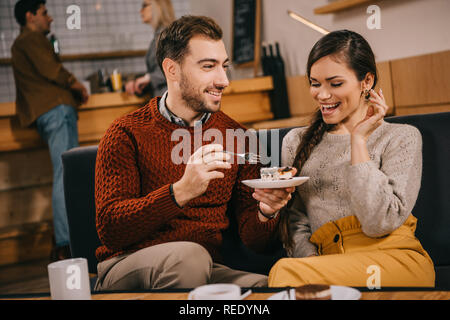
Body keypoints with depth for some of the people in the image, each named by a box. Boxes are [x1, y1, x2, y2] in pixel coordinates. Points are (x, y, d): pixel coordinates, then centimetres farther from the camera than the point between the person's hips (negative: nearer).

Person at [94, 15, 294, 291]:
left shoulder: (235, 136, 8)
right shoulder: (127, 134, -2)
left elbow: (253, 239, 7)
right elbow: (109, 229, -13)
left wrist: (266, 213, -17)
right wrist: (181, 192, -27)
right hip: (128, 266, -2)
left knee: (266, 285, -29)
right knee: (189, 255, -35)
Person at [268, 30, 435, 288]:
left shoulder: (402, 137, 5)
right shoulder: (297, 142, 17)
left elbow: (379, 222, -9)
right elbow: (296, 221, 10)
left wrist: (359, 139, -6)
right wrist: (312, 262, -11)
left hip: (396, 261, -4)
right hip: (329, 263, 4)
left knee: (286, 271, -30)